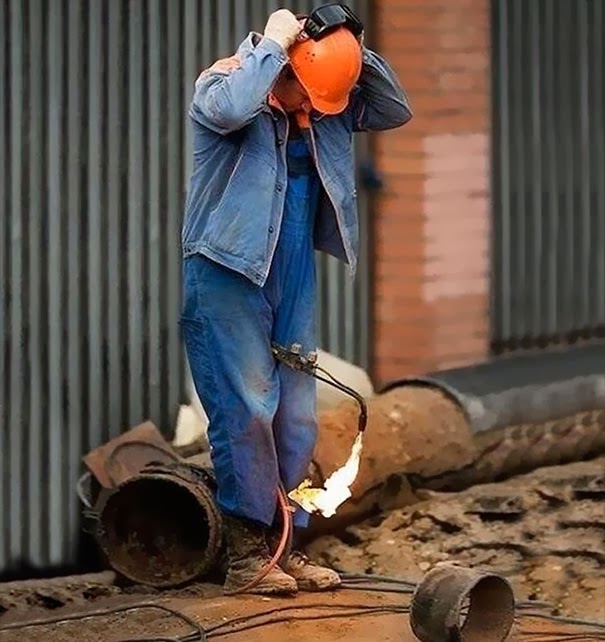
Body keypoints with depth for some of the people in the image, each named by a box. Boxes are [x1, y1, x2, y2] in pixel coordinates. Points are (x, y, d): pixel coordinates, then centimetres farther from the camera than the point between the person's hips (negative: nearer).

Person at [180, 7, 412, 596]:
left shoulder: (327, 109, 5)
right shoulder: (223, 85, -13)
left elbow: (395, 111, 7)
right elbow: (229, 109, -36)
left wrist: (356, 52, -7)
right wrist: (273, 44, -24)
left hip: (292, 283, 7)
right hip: (227, 276, -7)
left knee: (296, 416, 7)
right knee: (247, 409, -10)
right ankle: (246, 555, -6)